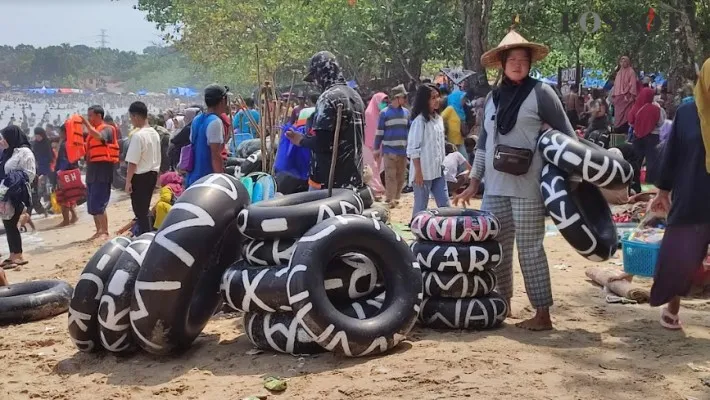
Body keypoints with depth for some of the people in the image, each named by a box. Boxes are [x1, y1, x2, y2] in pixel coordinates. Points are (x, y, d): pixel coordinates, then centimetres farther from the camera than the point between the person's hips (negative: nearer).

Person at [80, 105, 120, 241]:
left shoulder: (107, 129, -7)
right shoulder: (92, 131, 19)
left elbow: (99, 137, -30)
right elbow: (87, 149, 21)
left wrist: (86, 123, -29)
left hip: (102, 171, -9)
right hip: (92, 171, 9)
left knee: (98, 205, -12)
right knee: (92, 205, 11)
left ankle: (105, 232, -7)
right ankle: (99, 231, 18)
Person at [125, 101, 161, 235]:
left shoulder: (138, 135, -19)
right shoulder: (155, 133, 7)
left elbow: (133, 162, -19)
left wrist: (128, 181, -12)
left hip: (140, 177, -9)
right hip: (152, 174, 9)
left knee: (140, 211, -1)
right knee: (144, 210, 18)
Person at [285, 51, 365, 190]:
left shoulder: (328, 98, -15)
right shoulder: (355, 96, 12)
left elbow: (321, 143, -22)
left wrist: (301, 140, -3)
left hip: (329, 179, -8)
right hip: (353, 177, 8)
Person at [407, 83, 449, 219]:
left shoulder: (439, 119, 12)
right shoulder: (420, 120, -12)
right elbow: (413, 148, -15)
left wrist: (442, 165, 15)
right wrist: (418, 172, -17)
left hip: (437, 170, 8)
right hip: (423, 171, -8)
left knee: (445, 205, 8)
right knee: (421, 207, -1)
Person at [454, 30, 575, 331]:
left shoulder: (541, 93, -2)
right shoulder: (493, 98, 13)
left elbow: (567, 136, -1)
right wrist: (473, 183, 16)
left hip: (527, 188, -6)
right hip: (495, 187, 6)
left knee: (530, 249, -4)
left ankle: (542, 314, 3)